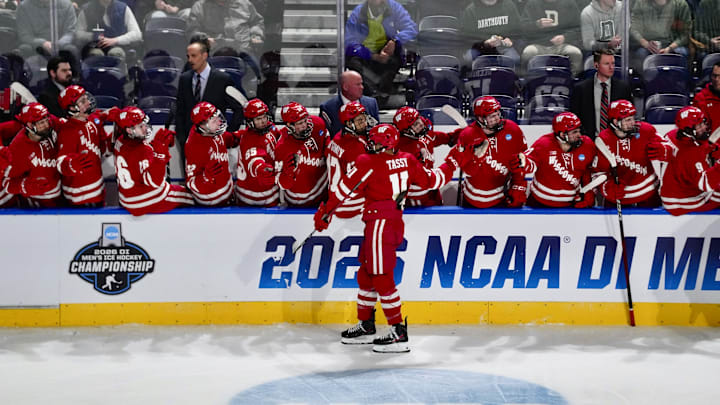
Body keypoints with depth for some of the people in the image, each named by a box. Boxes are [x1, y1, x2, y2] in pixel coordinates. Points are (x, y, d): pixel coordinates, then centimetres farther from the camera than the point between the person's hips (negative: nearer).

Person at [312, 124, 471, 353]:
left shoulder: (369, 163, -13)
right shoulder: (407, 160, 5)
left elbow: (345, 190, -10)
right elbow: (432, 180, 13)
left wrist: (326, 211, 1)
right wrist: (452, 162, 29)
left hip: (380, 224, -9)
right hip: (395, 221, 9)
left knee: (382, 278, -5)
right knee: (366, 274, 18)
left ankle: (399, 334, -5)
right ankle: (366, 327, 27)